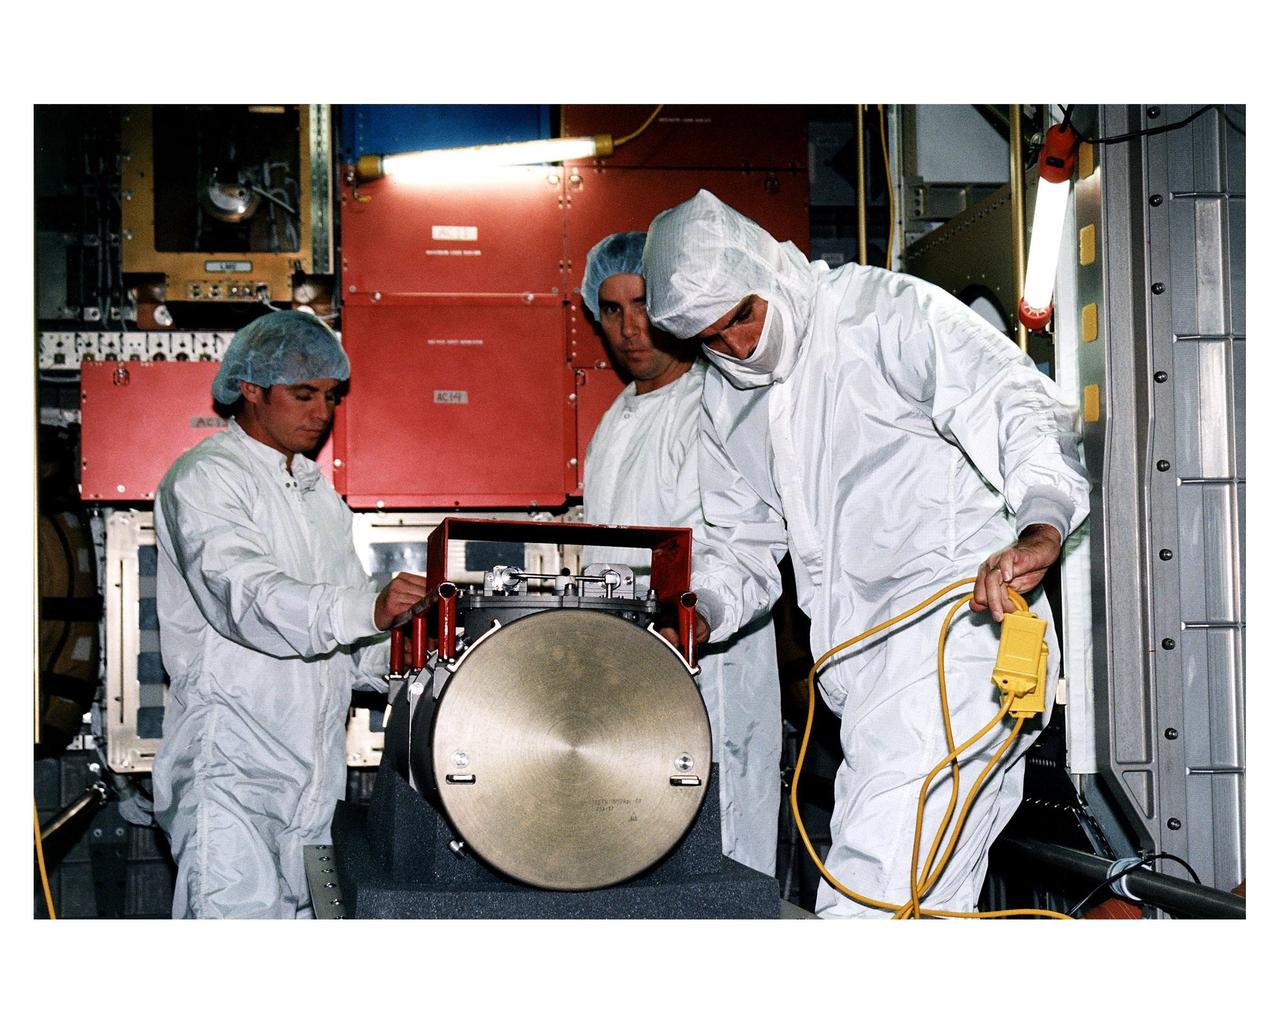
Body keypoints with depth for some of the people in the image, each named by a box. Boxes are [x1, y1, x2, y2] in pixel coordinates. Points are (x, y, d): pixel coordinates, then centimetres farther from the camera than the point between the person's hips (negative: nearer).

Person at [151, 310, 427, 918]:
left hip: (313, 757, 8)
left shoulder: (315, 490, 20)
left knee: (303, 913, 9)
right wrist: (369, 610, -39)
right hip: (231, 759, -8)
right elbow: (247, 597, -25)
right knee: (238, 906, -15)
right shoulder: (205, 479, -7)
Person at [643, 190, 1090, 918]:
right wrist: (701, 614, 3)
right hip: (863, 675, 8)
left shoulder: (891, 313, -4)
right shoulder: (727, 404, 18)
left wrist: (1040, 525, -34)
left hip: (960, 621, -7)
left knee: (869, 896, -19)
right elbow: (742, 544, 25)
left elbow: (1020, 407, -15)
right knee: (927, 900, 8)